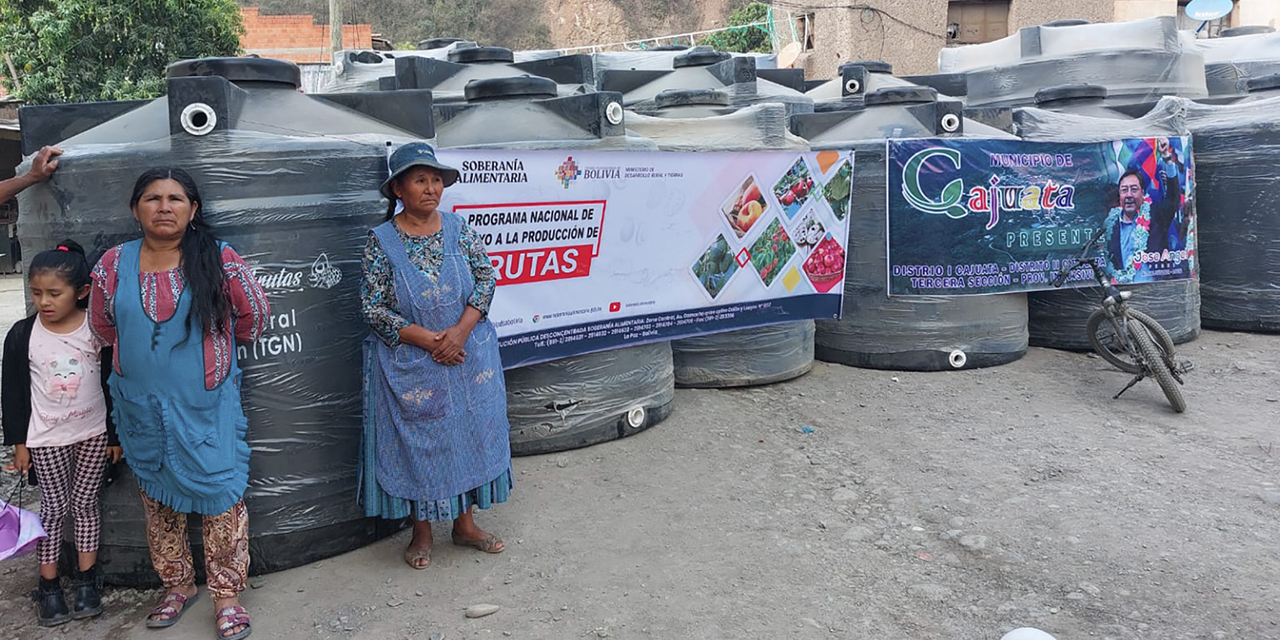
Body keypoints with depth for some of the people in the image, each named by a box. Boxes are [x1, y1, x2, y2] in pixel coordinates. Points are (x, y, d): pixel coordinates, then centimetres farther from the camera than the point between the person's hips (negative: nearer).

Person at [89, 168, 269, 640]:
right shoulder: (115, 263, -1)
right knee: (158, 497, 14)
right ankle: (176, 586, 32)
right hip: (142, 407, 3)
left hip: (207, 404, -3)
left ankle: (227, 595, 13)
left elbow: (254, 317, 4)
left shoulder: (219, 259, -9)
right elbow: (102, 326, 15)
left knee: (220, 494, -2)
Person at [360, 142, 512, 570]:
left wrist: (459, 332, -16)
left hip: (468, 357, 3)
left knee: (470, 434, 10)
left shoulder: (458, 229, 1)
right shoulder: (381, 241, -6)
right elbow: (374, 308, -10)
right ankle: (421, 532, 24)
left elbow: (486, 278, -2)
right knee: (417, 441, 6)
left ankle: (465, 523, 27)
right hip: (409, 365, -3)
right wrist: (429, 340, -18)